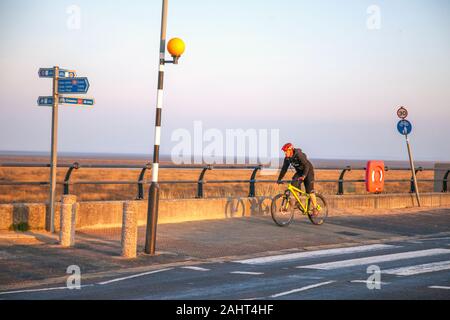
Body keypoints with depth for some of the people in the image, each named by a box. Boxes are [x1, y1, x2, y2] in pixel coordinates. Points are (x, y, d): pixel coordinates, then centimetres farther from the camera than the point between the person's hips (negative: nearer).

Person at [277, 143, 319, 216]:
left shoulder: (299, 155, -29)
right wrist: (279, 179, -9)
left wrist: (303, 176, -47)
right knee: (294, 184, -19)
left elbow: (307, 165, -35)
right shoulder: (287, 158, -7)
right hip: (299, 172, 7)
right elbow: (284, 169, -2)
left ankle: (315, 209, -10)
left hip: (308, 171, -7)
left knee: (310, 190, -14)